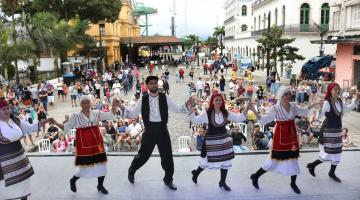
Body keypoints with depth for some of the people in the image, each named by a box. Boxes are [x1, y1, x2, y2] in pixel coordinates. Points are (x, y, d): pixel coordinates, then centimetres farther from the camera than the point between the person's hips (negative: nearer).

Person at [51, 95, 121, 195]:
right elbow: (66, 128, 0)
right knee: (84, 166, 1)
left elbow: (110, 115, -2)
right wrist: (56, 123, -16)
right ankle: (73, 180, 34)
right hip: (84, 145, -3)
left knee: (101, 164, 10)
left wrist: (114, 106, -18)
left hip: (97, 143, 4)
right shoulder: (75, 116, -4)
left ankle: (100, 185, 31)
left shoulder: (97, 113, 3)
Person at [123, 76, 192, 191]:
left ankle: (168, 180, 28)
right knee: (143, 155, 7)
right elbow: (133, 113, 3)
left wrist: (186, 106, -15)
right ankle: (131, 172, 38)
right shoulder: (143, 100, 1)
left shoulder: (164, 98, 2)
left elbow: (176, 109, 1)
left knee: (167, 156, 6)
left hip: (162, 130, 1)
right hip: (149, 131, -1)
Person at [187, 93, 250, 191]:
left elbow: (239, 118, 0)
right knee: (207, 160, 2)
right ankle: (196, 173, 34)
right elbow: (195, 120, -16)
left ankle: (222, 182, 28)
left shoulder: (226, 113, -1)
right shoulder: (207, 113, -12)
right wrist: (191, 109, -28)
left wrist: (247, 109, -12)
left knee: (225, 161, 8)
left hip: (224, 139, 4)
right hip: (211, 140, -4)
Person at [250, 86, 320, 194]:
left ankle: (293, 183, 30)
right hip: (280, 136, -5)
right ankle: (255, 176, 18)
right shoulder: (275, 109, -14)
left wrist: (314, 104, 16)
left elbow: (303, 111, 21)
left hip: (292, 135, 5)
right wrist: (253, 110, -25)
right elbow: (263, 120, -14)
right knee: (274, 160, 0)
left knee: (293, 159, 11)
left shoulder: (293, 106, 1)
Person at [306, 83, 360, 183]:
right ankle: (311, 165, 16)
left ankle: (332, 173, 31)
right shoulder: (327, 102, -19)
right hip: (328, 131, -8)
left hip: (337, 130, 8)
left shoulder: (340, 101, 5)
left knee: (337, 153, 14)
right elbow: (319, 116, -29)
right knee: (328, 154, -6)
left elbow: (348, 109, 25)